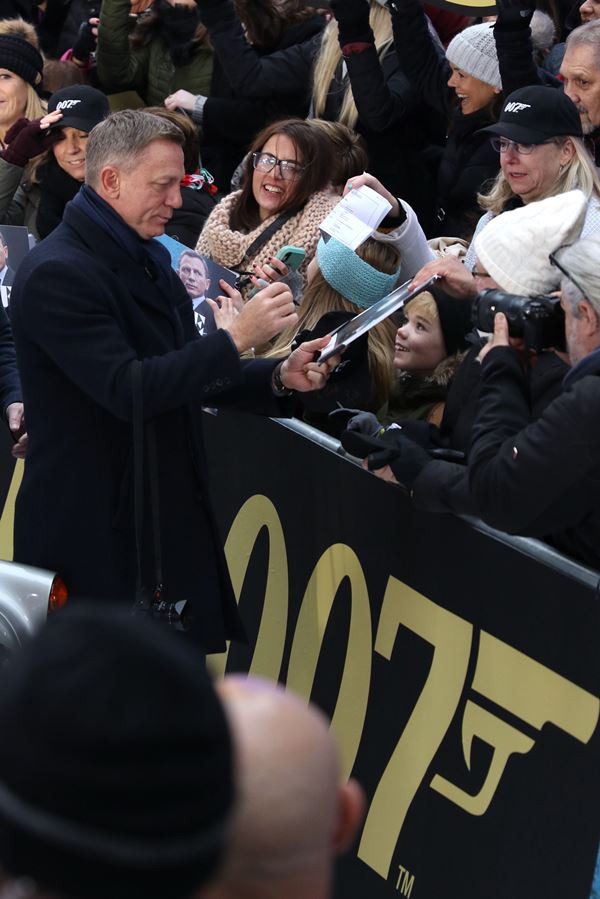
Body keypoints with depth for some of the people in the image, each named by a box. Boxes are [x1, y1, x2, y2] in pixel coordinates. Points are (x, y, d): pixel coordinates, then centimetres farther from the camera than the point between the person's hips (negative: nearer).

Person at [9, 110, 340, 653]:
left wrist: (279, 379, 1)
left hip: (170, 516, 8)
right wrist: (237, 338, -24)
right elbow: (127, 390, -24)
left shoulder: (150, 258, 13)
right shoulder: (58, 274, -17)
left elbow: (189, 378, 18)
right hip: (94, 529, -8)